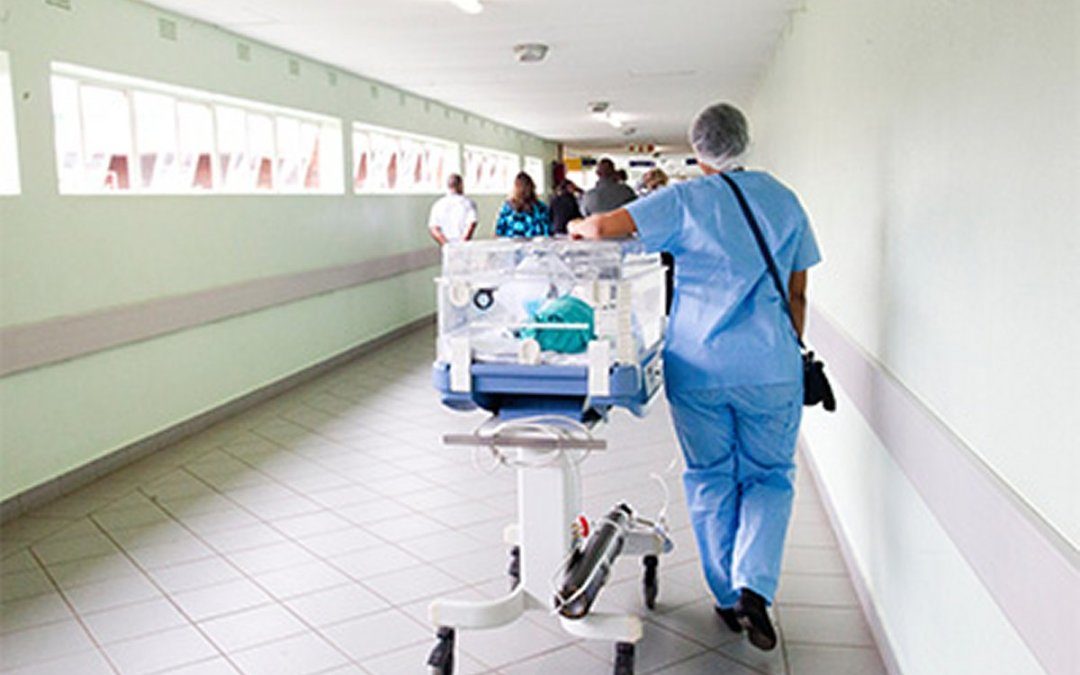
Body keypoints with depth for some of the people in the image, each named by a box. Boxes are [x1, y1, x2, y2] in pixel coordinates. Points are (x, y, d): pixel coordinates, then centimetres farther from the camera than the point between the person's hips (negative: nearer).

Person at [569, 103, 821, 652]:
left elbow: (605, 227, -15)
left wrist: (577, 226, 8)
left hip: (697, 366, -1)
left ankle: (729, 598, 22)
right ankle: (755, 586, -4)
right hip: (769, 367, 2)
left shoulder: (684, 201, -4)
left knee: (710, 480, 13)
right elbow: (797, 295, 9)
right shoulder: (783, 200, 6)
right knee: (770, 477, 14)